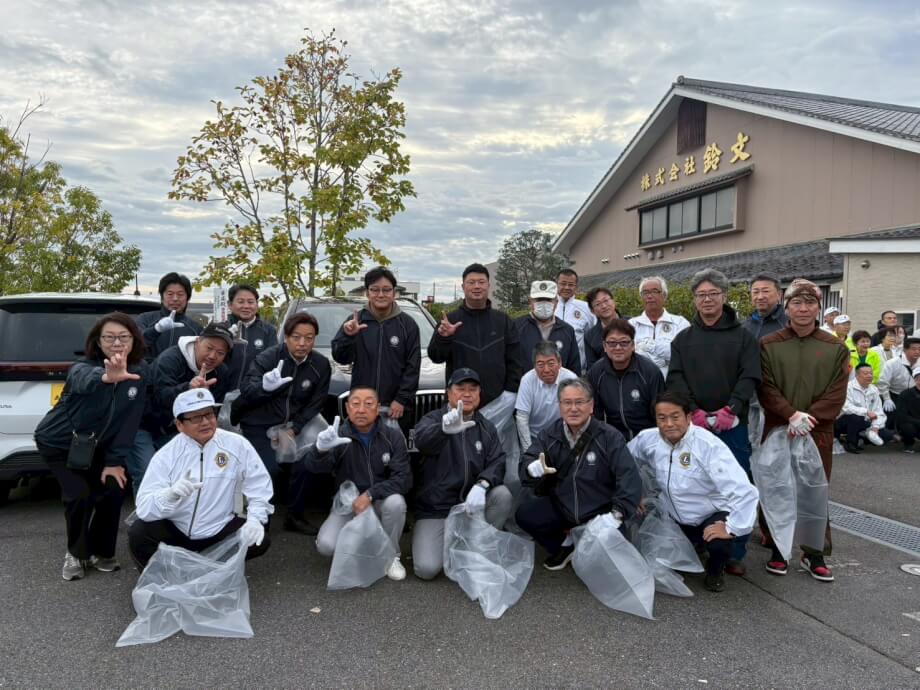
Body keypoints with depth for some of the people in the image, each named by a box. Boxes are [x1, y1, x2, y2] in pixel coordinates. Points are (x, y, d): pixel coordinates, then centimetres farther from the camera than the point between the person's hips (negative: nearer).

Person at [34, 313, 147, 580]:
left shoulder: (140, 371, -14)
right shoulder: (83, 367, -28)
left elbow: (130, 419, -12)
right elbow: (83, 380, -54)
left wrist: (115, 461, -16)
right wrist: (106, 376, -78)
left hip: (95, 446, 4)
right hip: (58, 443, -4)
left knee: (113, 490, -9)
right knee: (78, 495, -17)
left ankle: (101, 551, 15)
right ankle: (76, 553, 9)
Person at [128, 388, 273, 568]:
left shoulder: (237, 445, -10)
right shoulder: (166, 455, -13)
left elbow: (259, 486, -5)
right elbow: (144, 507, -21)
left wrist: (255, 519, -22)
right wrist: (171, 494, -42)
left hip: (219, 531, 1)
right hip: (174, 530, -1)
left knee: (259, 540, -20)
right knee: (138, 535, -25)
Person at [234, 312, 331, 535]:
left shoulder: (321, 365, -8)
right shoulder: (268, 357, -19)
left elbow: (315, 404, -3)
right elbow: (245, 391, -27)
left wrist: (294, 429, -13)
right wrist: (265, 387, -49)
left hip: (290, 425, 4)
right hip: (259, 425, -4)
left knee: (304, 465, -9)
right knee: (270, 469, -19)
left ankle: (295, 517, 13)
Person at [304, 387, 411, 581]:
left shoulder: (393, 436, -9)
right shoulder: (338, 436, -11)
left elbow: (403, 478, -15)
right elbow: (314, 467, -28)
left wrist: (370, 494, -29)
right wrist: (320, 448, -52)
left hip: (380, 503, 0)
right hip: (347, 504, 0)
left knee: (395, 502, -33)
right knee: (326, 545, -24)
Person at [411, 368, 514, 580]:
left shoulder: (486, 427, 7)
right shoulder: (433, 419, -6)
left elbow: (497, 462, -7)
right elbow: (422, 440, -30)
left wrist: (481, 485, -30)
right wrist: (445, 429, -55)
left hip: (471, 504, 3)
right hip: (435, 508, -3)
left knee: (502, 494, -25)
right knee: (426, 569, -19)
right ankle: (447, 543, 15)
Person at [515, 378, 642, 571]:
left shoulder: (610, 437, -13)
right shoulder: (549, 435, -2)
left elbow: (629, 477, -18)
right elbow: (526, 462, -8)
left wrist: (617, 513, -31)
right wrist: (533, 468, -34)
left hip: (600, 512, -3)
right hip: (560, 507, 3)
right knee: (524, 515, -15)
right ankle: (564, 545, 10)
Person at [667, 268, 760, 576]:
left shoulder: (742, 336, 7)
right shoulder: (683, 339, 12)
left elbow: (749, 377, -4)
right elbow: (675, 378, 1)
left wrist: (730, 410, -17)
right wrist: (694, 412, -13)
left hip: (732, 425, -1)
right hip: (693, 424, 1)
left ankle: (735, 553, 11)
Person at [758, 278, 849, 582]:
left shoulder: (835, 348, 4)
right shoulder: (768, 345, 1)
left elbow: (837, 393, -2)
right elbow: (765, 388, -5)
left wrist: (809, 417, -14)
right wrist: (791, 415, -18)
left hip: (818, 432, 1)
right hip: (777, 430, 0)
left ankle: (815, 553, 19)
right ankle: (777, 548, 20)